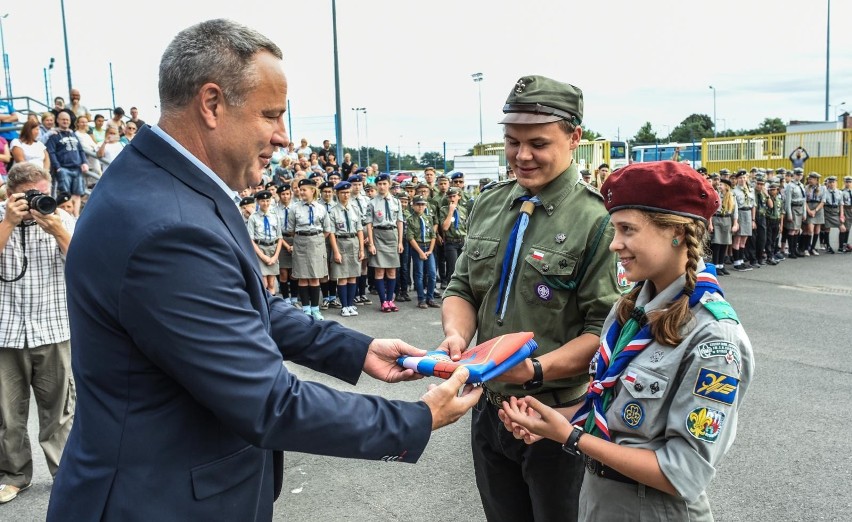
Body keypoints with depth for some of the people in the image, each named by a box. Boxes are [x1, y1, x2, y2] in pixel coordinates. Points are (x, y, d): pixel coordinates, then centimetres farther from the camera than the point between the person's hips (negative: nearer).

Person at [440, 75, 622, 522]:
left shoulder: (595, 221, -16)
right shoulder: (488, 205, 3)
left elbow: (603, 329, -16)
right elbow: (462, 289, 7)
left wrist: (537, 370, -27)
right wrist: (456, 334, -12)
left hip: (558, 418, -5)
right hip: (489, 408, 5)